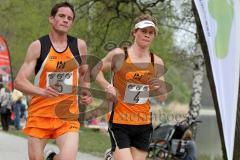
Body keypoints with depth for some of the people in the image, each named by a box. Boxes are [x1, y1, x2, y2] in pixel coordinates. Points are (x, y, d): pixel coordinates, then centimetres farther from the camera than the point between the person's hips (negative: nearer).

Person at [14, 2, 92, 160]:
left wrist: (86, 92, 4)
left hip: (68, 116, 1)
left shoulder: (79, 45, 5)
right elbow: (19, 81, -8)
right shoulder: (38, 46, -4)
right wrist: (41, 91, -26)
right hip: (40, 114, -1)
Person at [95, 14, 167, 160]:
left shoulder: (157, 62, 6)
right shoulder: (119, 55, -4)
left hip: (144, 125, 4)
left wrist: (159, 88, -10)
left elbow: (163, 97, 12)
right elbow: (96, 71, 7)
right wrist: (108, 87, -10)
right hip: (119, 122, -4)